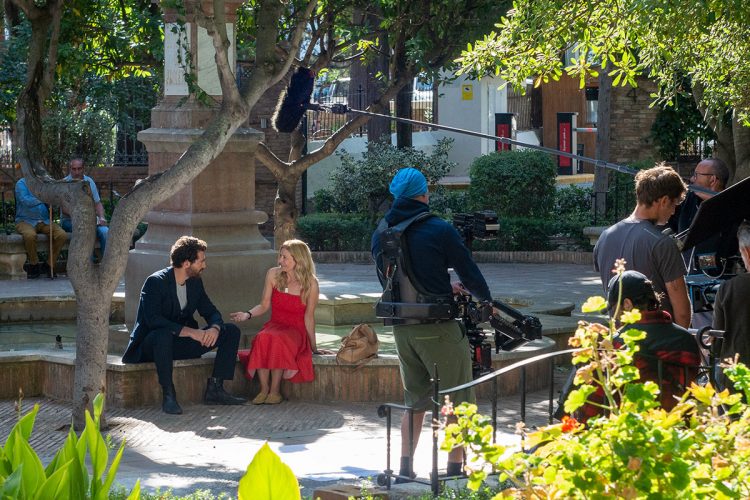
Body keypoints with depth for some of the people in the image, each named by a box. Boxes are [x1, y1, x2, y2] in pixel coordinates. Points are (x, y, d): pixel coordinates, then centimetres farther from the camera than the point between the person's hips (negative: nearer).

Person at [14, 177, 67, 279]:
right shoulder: (21, 183, -5)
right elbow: (25, 200, -23)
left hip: (44, 221, 4)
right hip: (25, 221, -4)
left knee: (62, 235, -21)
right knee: (30, 235, -37)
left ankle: (50, 265, -4)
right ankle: (34, 265, -13)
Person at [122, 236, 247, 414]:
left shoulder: (195, 282, 6)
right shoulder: (155, 282, -17)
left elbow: (211, 312, 9)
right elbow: (153, 320, -28)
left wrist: (215, 328, -17)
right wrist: (189, 331, -34)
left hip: (182, 344, 7)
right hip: (150, 345, -7)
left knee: (231, 331, -5)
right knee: (164, 334, -43)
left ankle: (215, 389, -11)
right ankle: (168, 395, -34)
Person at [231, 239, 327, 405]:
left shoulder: (310, 283, -7)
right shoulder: (273, 275, 4)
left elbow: (309, 316, -3)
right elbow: (264, 305, 10)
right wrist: (248, 314, -9)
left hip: (296, 330, -3)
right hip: (275, 325, 3)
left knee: (278, 340, -37)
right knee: (262, 338, -34)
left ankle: (275, 390, -28)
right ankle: (264, 389, -28)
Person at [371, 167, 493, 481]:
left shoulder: (381, 233, 5)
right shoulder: (439, 230, -12)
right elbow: (469, 273, -6)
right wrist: (485, 300, 15)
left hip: (402, 328, 6)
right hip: (438, 329, -6)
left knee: (415, 400, 19)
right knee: (457, 401, 6)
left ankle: (406, 468, 17)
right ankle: (456, 470, 6)